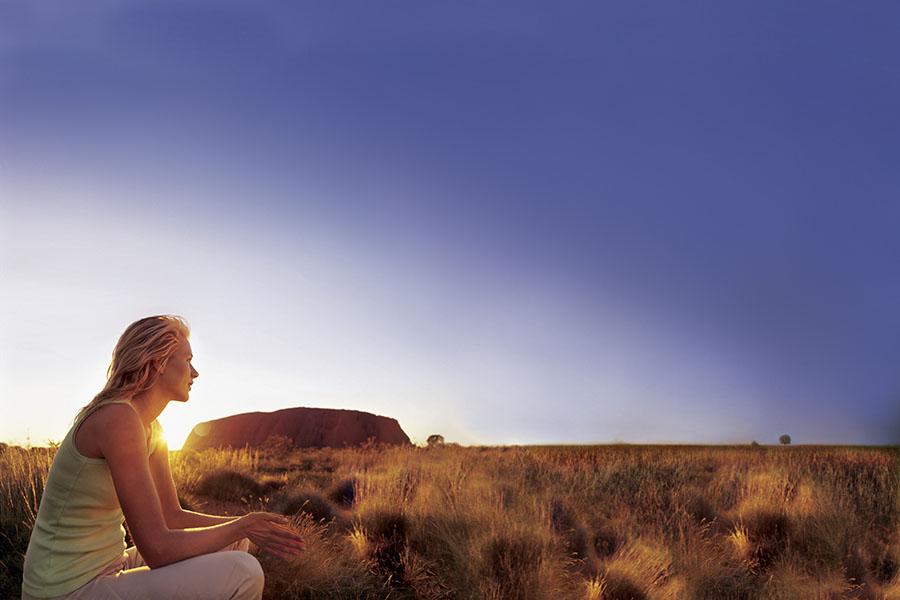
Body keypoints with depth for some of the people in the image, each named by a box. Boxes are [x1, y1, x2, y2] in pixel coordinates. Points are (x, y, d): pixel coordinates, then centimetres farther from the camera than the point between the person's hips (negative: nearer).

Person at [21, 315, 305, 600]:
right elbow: (157, 549, -24)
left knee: (234, 545, 13)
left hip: (105, 571, 10)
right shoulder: (118, 419, -22)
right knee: (242, 573, -20)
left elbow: (172, 516, 14)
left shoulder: (152, 430, 8)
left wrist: (247, 527, 2)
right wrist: (242, 527, -11)